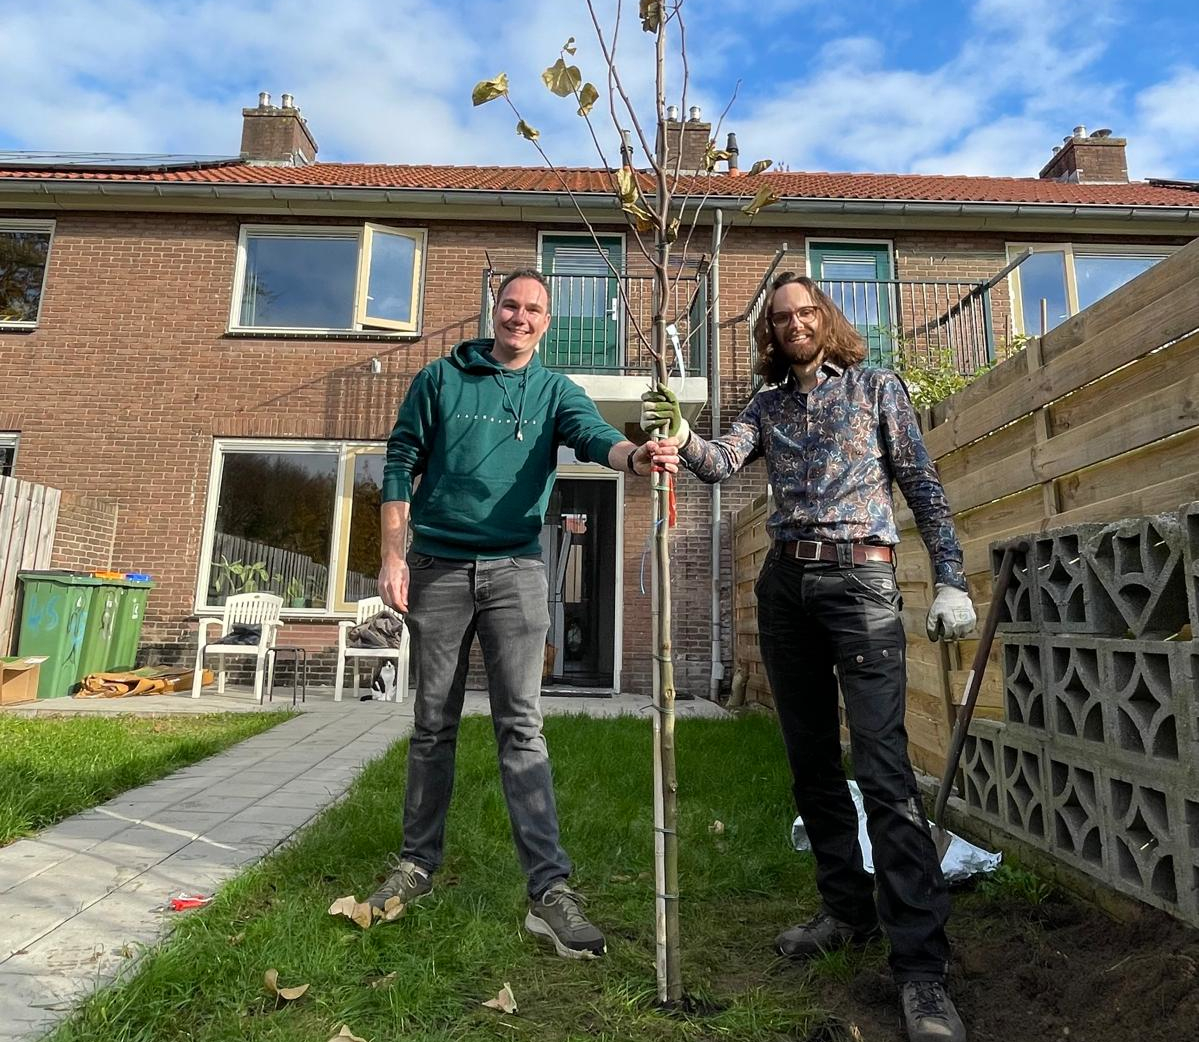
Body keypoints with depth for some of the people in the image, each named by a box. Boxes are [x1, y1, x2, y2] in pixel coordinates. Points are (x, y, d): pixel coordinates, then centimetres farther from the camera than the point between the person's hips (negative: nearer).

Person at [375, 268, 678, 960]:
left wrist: (634, 456, -38)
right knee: (435, 723, 9)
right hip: (437, 565, 1)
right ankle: (419, 863, 26)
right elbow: (400, 464, 6)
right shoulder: (441, 379, 7)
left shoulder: (555, 391, 7)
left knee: (522, 726, -5)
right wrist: (394, 554, -3)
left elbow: (593, 434, -14)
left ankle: (551, 889, -2)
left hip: (515, 569, 0)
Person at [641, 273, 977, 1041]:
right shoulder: (767, 405, 16)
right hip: (785, 582, 5)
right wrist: (684, 438, -23)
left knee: (882, 765, -12)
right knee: (811, 760, 9)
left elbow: (923, 484, 4)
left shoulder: (877, 386, 9)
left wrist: (951, 579, -6)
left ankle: (922, 964, -4)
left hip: (860, 576, -4)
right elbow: (722, 465, -1)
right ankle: (849, 912, 24)